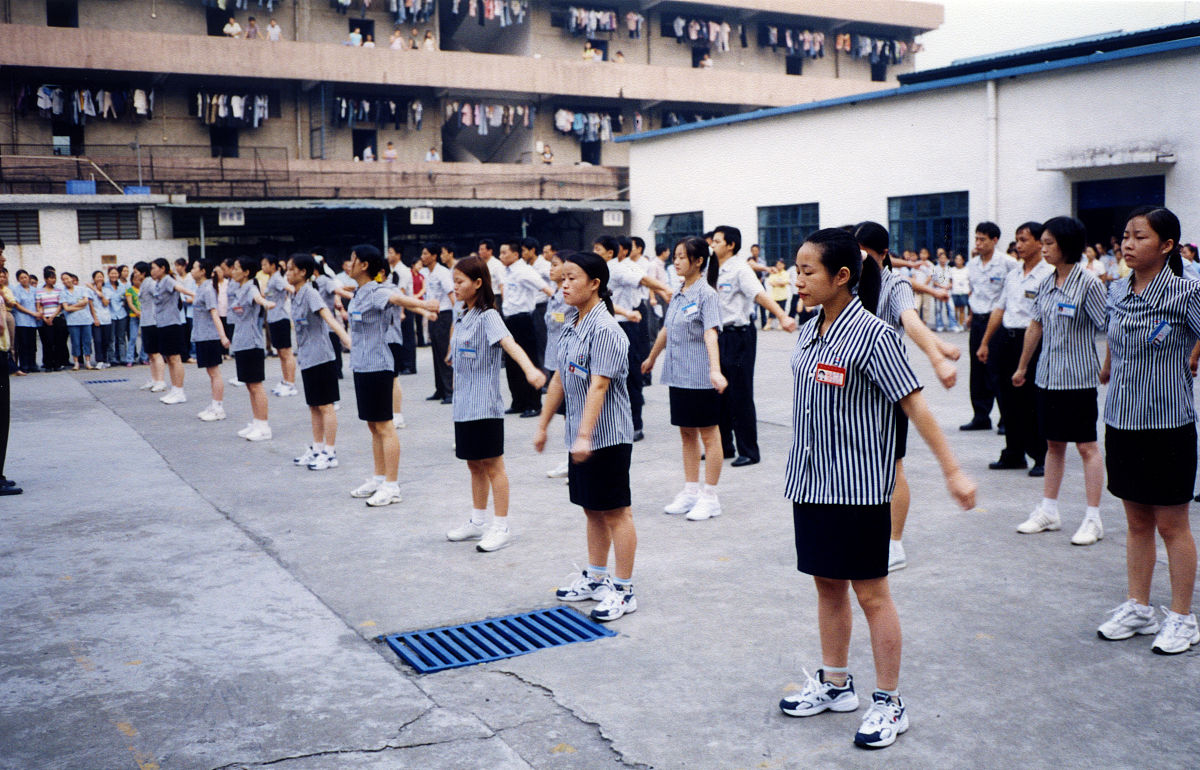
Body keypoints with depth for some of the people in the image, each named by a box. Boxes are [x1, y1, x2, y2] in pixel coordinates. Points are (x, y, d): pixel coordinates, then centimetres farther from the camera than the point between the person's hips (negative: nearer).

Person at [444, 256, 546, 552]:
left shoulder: (488, 317, -13)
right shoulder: (460, 315, 12)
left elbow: (510, 344, -31)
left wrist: (530, 369, -47)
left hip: (485, 405, -8)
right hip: (463, 404, 8)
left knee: (492, 465, 0)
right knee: (474, 464, 17)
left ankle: (501, 527, 8)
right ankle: (478, 521, 29)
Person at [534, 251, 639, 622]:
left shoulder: (605, 330, -17)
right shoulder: (571, 324, 10)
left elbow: (599, 386, -25)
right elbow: (560, 378, 17)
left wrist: (585, 435, -31)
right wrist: (543, 424, 19)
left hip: (608, 436, -9)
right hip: (579, 436, 9)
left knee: (615, 511, 0)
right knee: (592, 509, 18)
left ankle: (623, 590, 10)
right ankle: (596, 579, 31)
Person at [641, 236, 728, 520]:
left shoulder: (706, 293, -12)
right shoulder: (678, 294, 11)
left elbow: (711, 333, -24)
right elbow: (667, 329, 23)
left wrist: (715, 370, -36)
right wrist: (651, 358, 34)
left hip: (701, 377, -8)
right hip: (678, 374, 8)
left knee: (709, 433, 2)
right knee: (687, 433, 13)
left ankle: (710, 497, 8)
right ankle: (690, 491, 23)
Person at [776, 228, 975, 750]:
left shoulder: (872, 336, -16)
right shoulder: (808, 332, 6)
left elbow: (914, 405, -17)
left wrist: (952, 472, -18)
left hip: (858, 486, -7)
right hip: (812, 481, 7)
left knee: (870, 593, 3)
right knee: (827, 584, 17)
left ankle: (890, 704, 16)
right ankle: (835, 684, 32)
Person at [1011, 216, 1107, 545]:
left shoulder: (1088, 283, -12)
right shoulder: (1047, 283, 8)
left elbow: (1109, 328, -12)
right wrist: (1022, 367, 23)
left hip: (1079, 376, -6)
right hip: (1048, 375, 7)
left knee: (1086, 446, 0)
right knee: (1053, 444, 13)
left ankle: (1093, 519, 7)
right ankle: (1048, 511, 21)